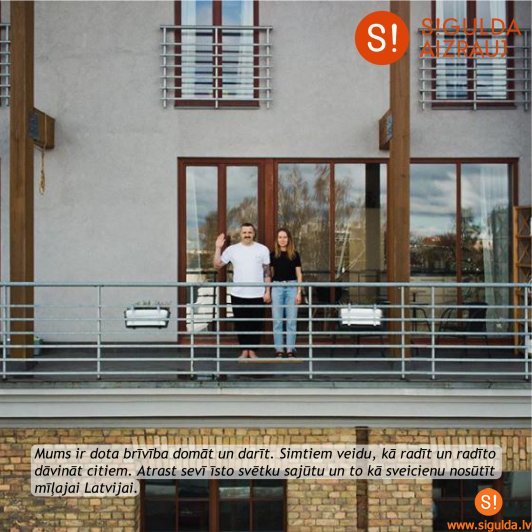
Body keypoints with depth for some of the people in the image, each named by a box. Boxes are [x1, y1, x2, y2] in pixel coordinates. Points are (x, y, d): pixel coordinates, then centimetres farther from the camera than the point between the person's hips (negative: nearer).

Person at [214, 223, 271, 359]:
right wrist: (218, 248, -6)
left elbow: (267, 272, 5)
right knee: (241, 323, 6)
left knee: (255, 323, 3)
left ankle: (252, 350, 15)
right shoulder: (232, 249, 3)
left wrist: (267, 291, 0)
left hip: (257, 294, -1)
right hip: (238, 294, 1)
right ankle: (244, 350, 18)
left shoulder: (263, 249, 2)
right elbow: (217, 265, 3)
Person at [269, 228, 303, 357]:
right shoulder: (273, 255, 5)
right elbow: (269, 274, 8)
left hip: (291, 287, 0)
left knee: (291, 320, 2)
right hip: (277, 287, 0)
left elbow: (299, 274, 5)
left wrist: (299, 292, -3)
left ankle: (290, 349, 8)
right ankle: (279, 349, 9)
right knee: (277, 320, 3)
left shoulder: (294, 255, 4)